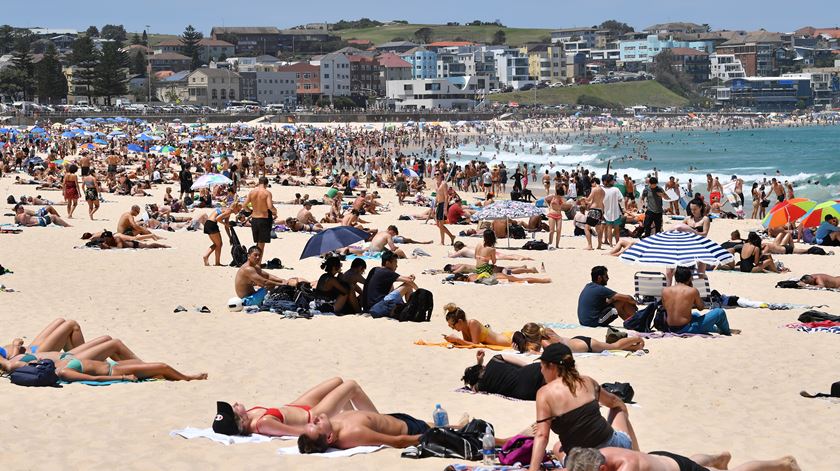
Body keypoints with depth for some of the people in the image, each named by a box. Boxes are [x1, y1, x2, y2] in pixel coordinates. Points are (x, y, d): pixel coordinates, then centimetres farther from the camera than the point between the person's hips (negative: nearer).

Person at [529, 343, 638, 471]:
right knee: (619, 410, 36)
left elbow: (541, 435, -18)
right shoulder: (587, 382, 6)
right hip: (613, 444, 3)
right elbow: (615, 402, 26)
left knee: (558, 448, 35)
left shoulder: (545, 393, -9)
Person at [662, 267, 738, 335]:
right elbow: (701, 307, 3)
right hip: (688, 329, -6)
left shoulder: (665, 290, -2)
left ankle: (717, 330, 55)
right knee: (720, 312, 8)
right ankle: (726, 331, 37)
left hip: (672, 329, 6)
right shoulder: (692, 291, -13)